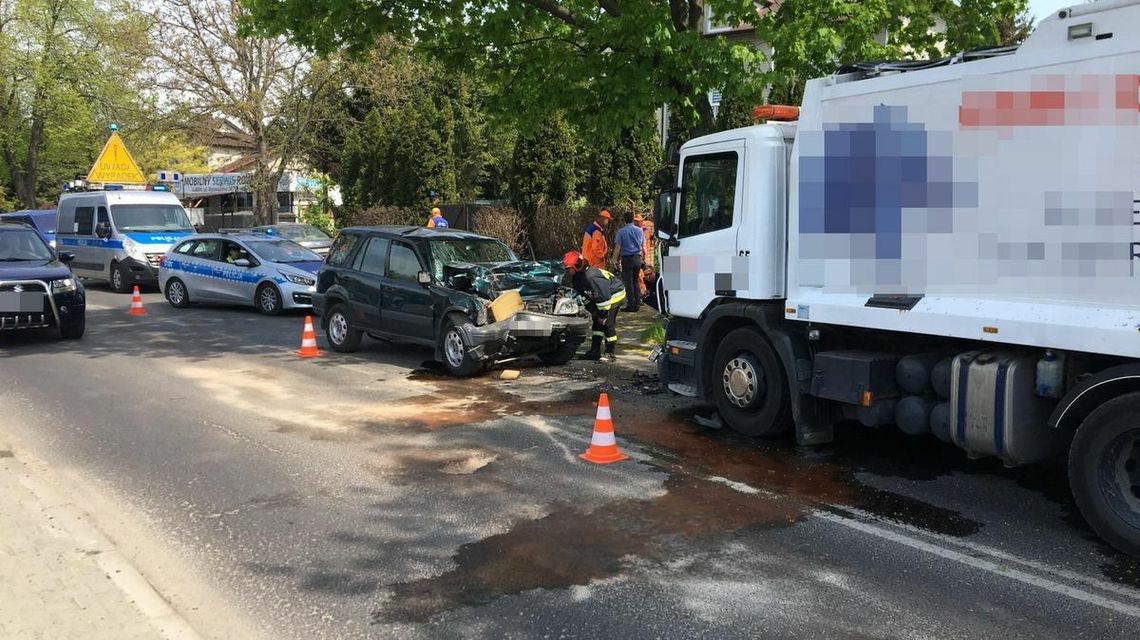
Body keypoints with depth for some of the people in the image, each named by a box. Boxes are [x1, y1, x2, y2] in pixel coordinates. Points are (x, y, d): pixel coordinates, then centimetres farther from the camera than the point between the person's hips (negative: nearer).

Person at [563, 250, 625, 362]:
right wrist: (593, 311, 3)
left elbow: (604, 296, -31)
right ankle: (595, 351, 14)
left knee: (608, 324, -13)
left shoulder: (591, 277, -35)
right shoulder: (576, 278, -4)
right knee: (597, 322, 9)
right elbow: (585, 296, 10)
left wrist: (603, 315, -22)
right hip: (603, 296, 10)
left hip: (615, 295, -10)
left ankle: (610, 353, -5)